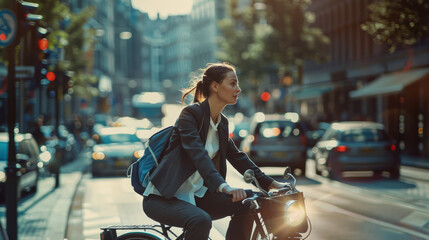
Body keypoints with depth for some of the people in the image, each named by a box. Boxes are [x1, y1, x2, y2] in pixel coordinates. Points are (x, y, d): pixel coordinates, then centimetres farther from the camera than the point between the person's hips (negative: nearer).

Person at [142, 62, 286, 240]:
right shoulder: (190, 114, -15)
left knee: (245, 204, -8)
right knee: (201, 220, -34)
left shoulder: (222, 122, 10)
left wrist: (271, 184, 6)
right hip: (162, 198, -8)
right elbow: (198, 154, -30)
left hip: (195, 196, 8)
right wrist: (224, 187, -44)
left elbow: (237, 157, 15)